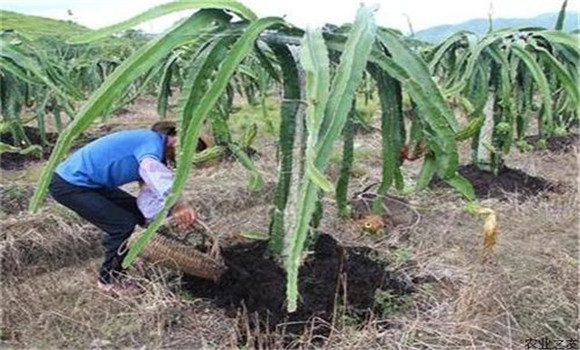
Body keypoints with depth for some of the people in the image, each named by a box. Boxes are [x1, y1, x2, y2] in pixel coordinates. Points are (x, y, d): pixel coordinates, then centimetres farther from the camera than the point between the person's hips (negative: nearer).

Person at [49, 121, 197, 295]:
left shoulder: (149, 152, 8)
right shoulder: (152, 140, -21)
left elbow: (149, 195, -1)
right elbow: (152, 169, -46)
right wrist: (177, 204, -56)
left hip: (86, 181, 10)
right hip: (68, 185, -10)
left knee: (137, 211, 14)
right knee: (123, 224, -12)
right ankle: (108, 279, 10)